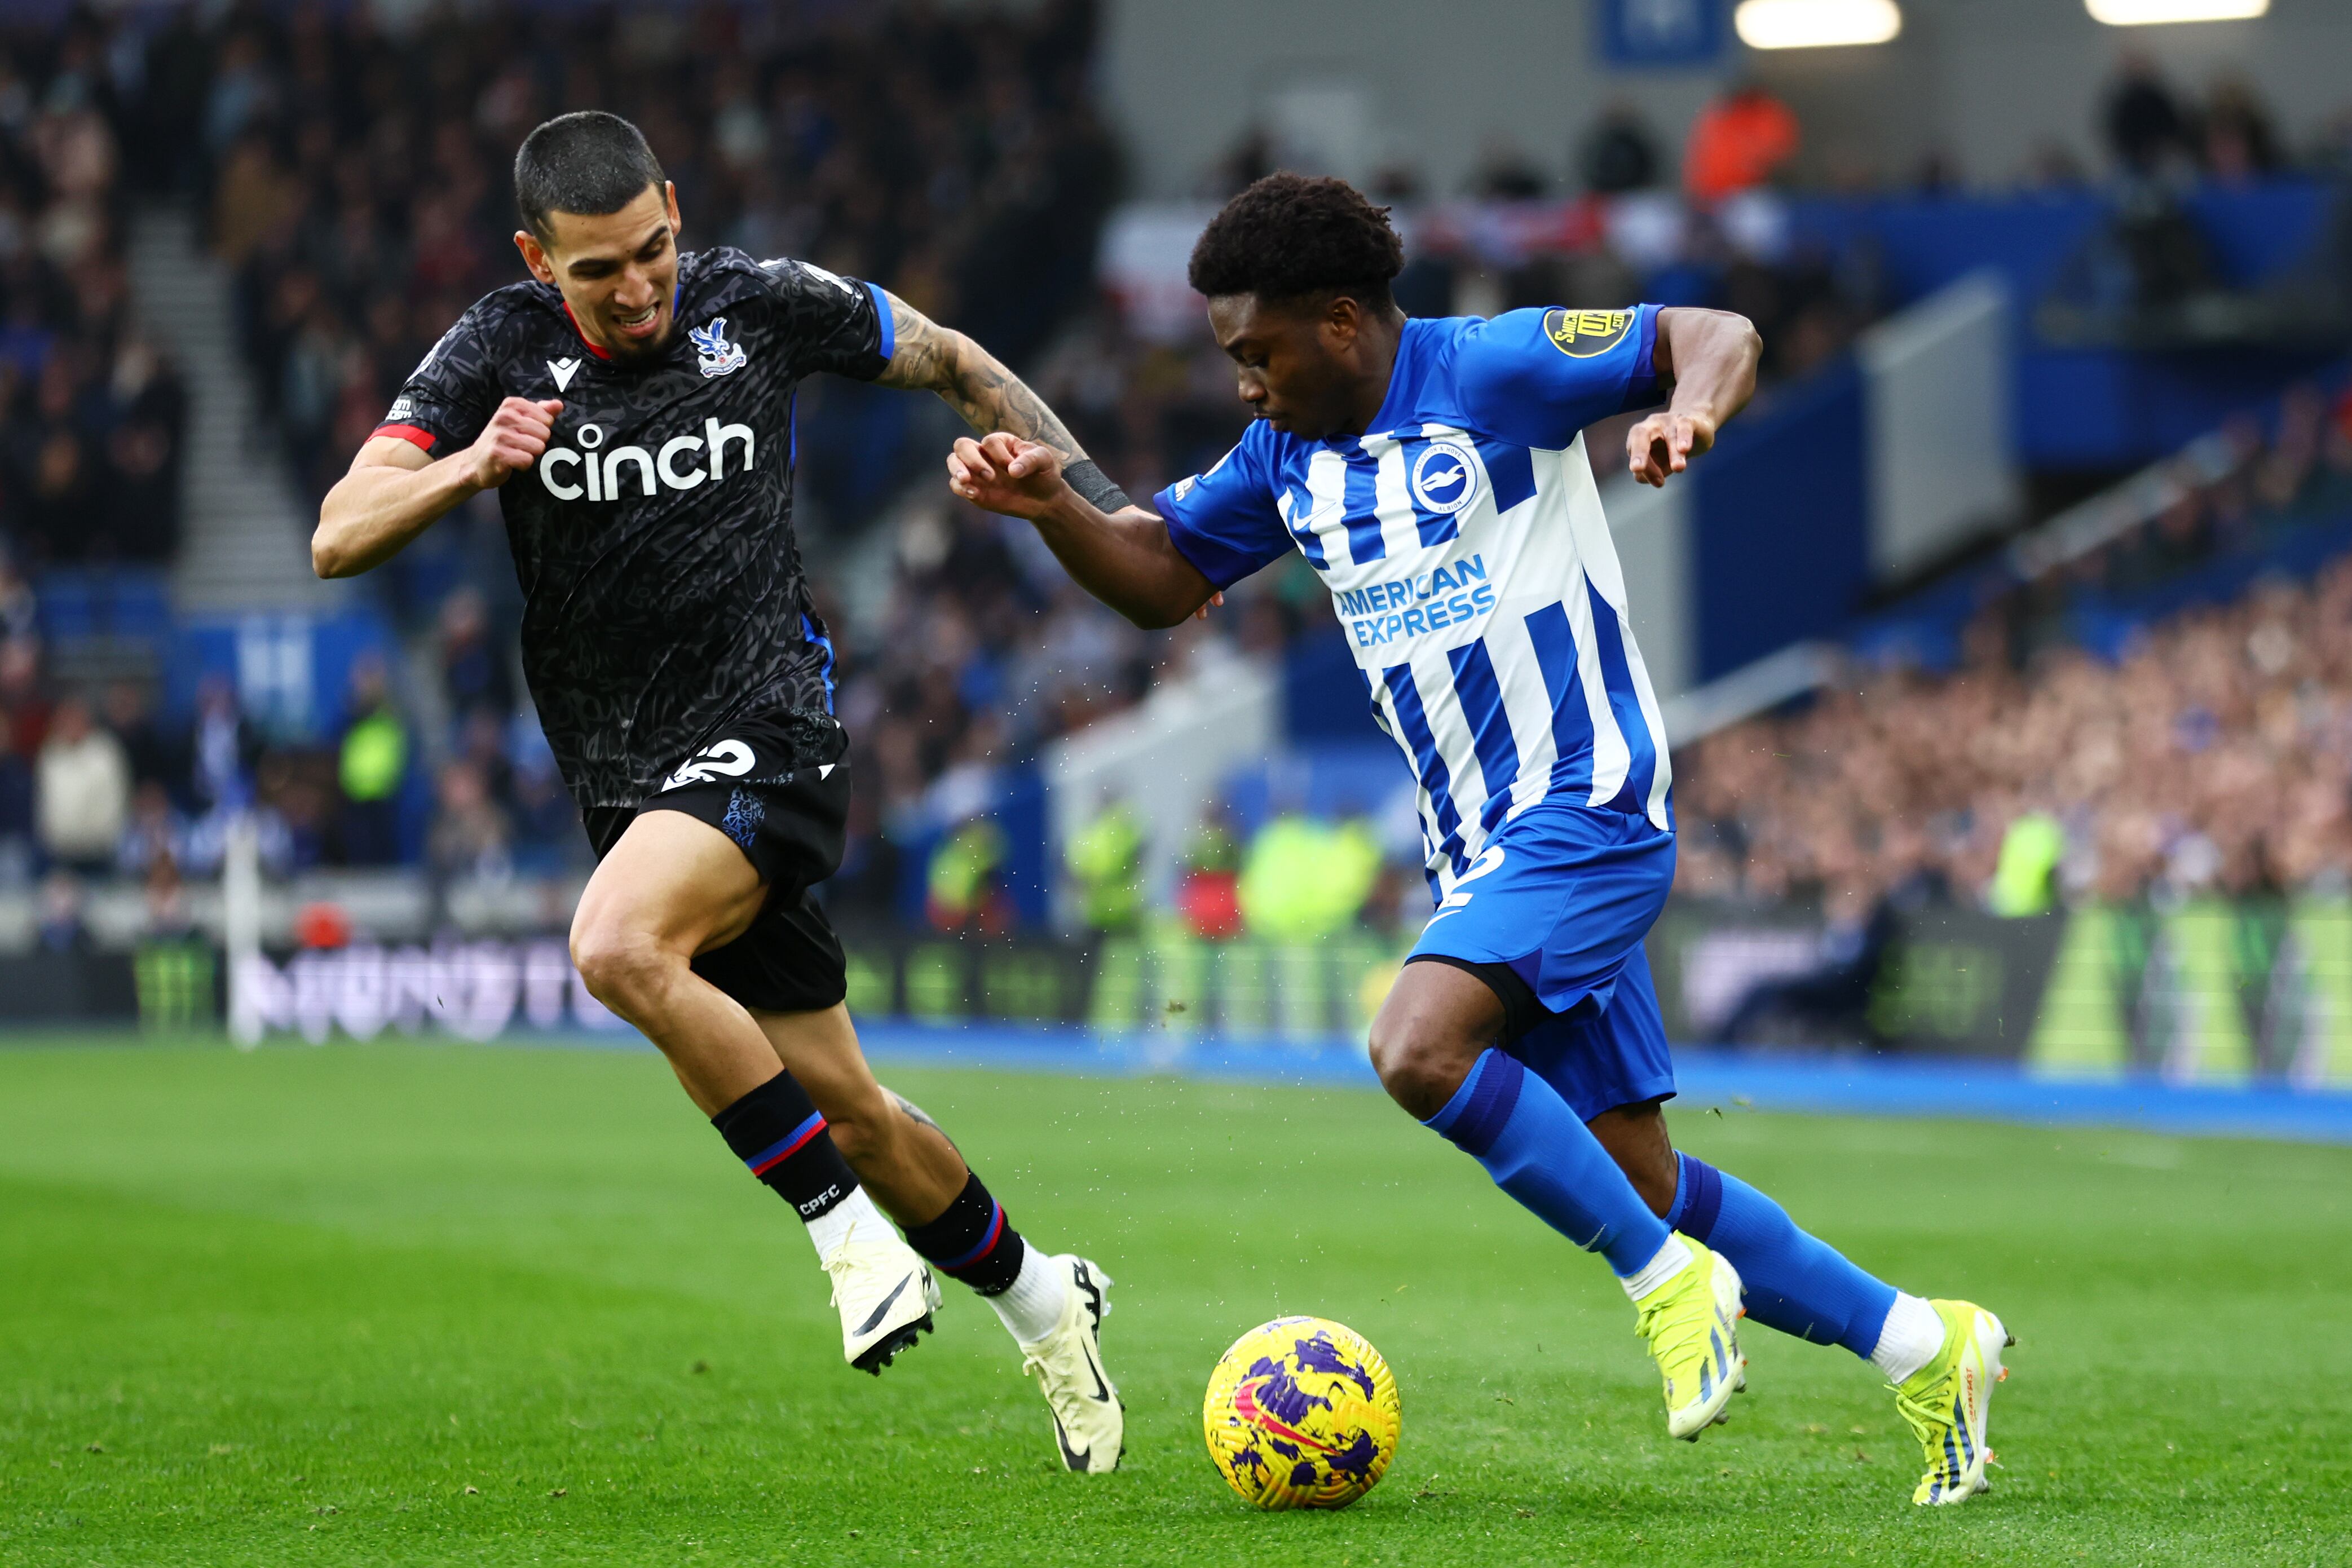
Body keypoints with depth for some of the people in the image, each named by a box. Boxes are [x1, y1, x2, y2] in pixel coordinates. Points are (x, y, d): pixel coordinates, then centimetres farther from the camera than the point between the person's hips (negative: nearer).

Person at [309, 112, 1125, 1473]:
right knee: (840, 1104, 8)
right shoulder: (501, 351, -4)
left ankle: (852, 1232, -20)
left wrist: (1098, 500, 3)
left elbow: (956, 365, 12)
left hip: (769, 734, -4)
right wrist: (473, 467, -29)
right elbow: (339, 540, -12)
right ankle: (1042, 1300, 31)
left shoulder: (764, 307, -5)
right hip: (629, 778, 4)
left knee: (619, 946, -32)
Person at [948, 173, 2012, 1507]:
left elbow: (1719, 335, -8)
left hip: (1587, 805, -8)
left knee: (1418, 1047, -28)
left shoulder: (1495, 371, -10)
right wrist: (1051, 504, -1)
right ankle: (1922, 1344, 20)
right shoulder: (1287, 457, 11)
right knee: (1636, 1181, 7)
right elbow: (1160, 579, 17)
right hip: (1483, 846, 8)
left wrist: (1688, 414, -31)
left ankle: (1672, 1283, -13)